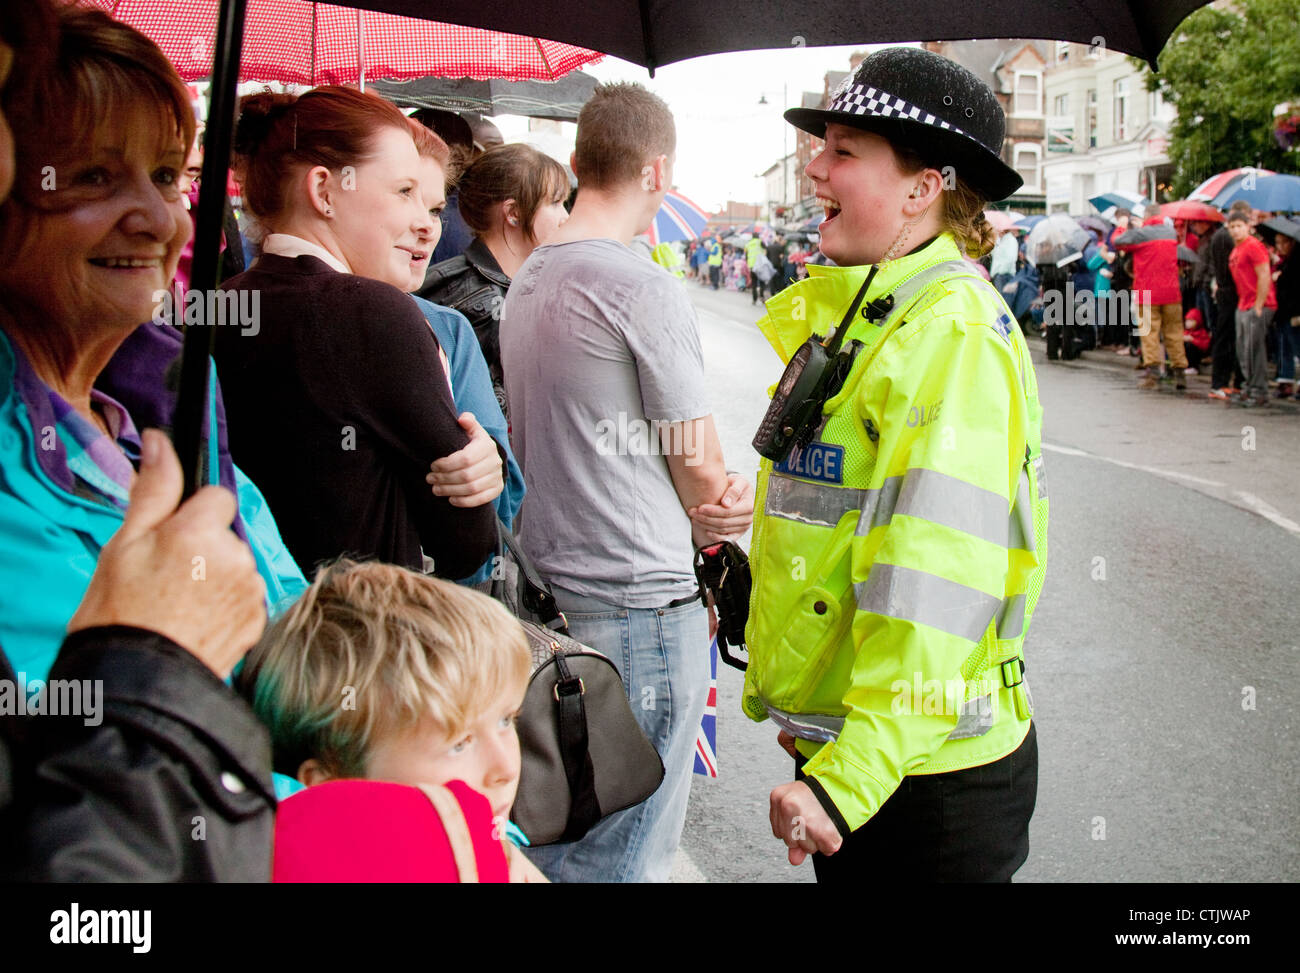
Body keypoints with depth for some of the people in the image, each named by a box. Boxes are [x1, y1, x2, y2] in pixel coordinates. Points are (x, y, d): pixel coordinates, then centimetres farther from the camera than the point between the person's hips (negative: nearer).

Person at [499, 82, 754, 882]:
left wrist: (699, 507, 2)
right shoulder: (646, 289, -14)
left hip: (550, 598, 9)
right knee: (623, 860, 1)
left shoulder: (527, 283, 13)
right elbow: (702, 471, -9)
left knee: (549, 849, 19)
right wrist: (718, 515, 14)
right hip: (639, 609, -9)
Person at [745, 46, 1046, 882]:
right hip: (840, 748, 9)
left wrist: (854, 775, -30)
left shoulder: (951, 330, -19)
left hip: (926, 776, -9)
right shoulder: (855, 310, 11)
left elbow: (935, 583, -28)